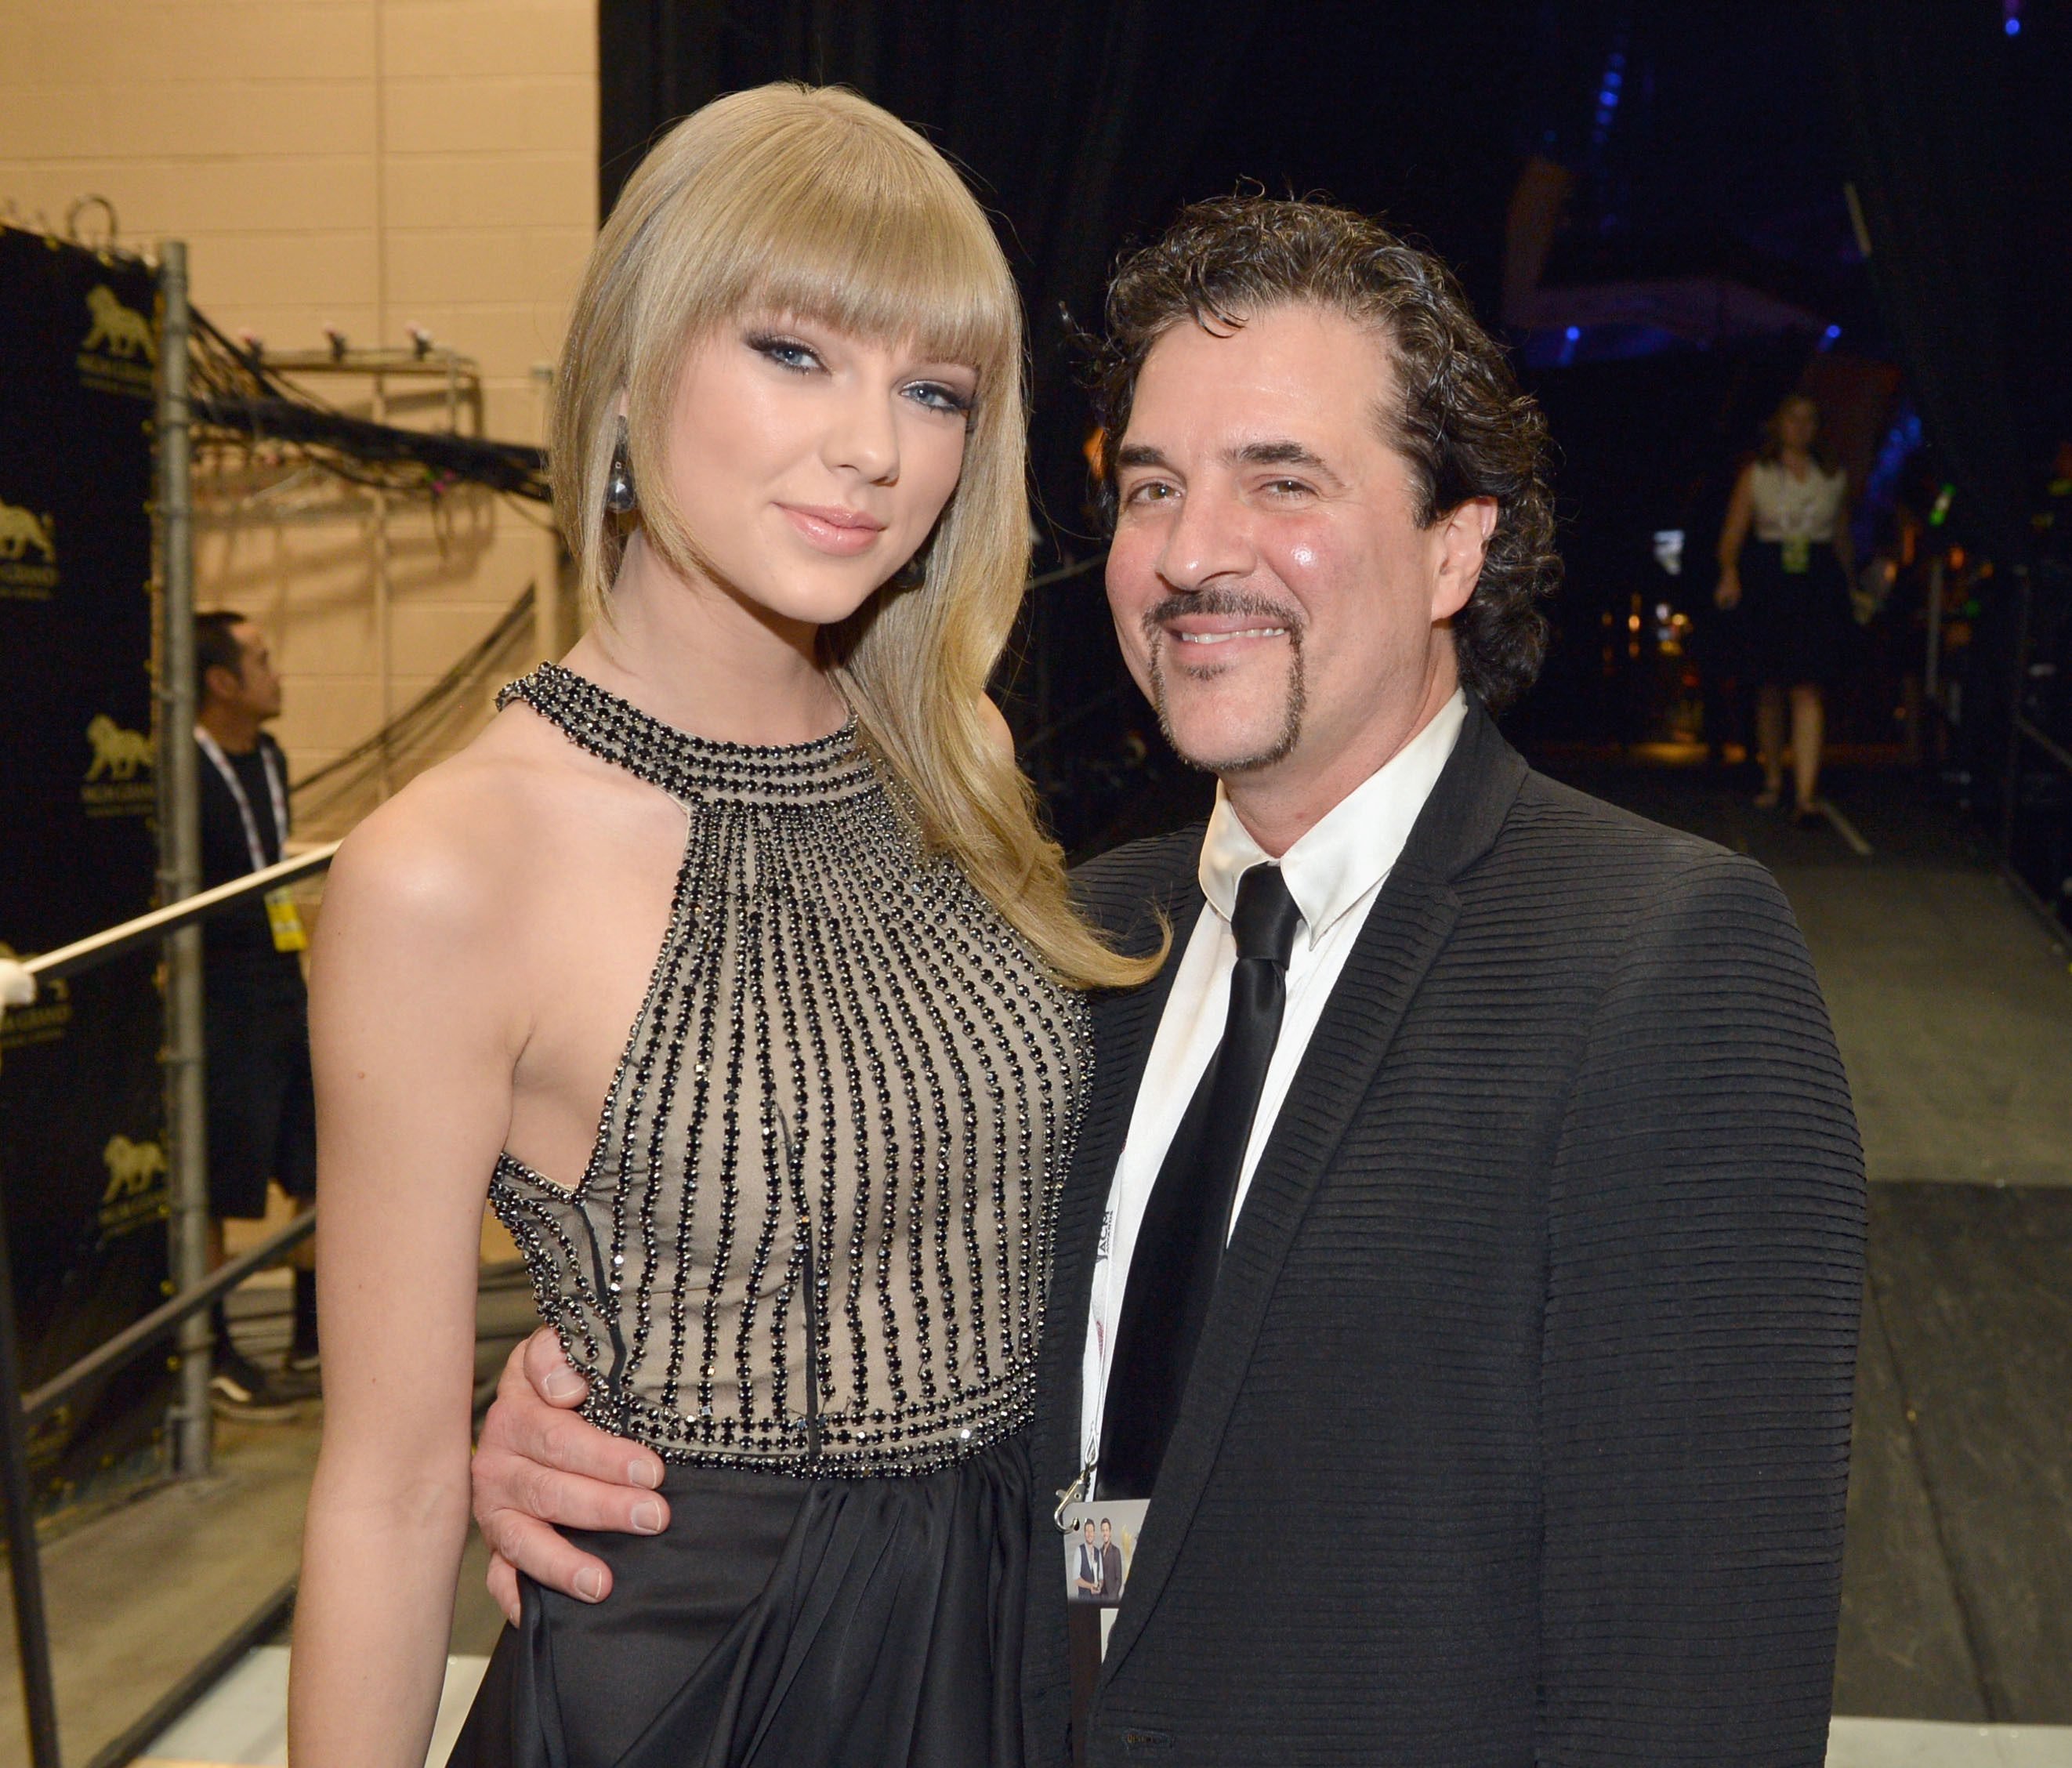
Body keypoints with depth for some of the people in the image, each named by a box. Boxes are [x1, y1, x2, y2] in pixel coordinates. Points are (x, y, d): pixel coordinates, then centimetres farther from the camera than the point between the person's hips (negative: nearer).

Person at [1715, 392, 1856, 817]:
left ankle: (1805, 792, -16)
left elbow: (1843, 539, 17)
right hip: (1768, 580, 0)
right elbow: (1733, 531, -2)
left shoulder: (1834, 478, 11)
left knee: (1810, 690, -10)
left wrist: (1849, 587, 15)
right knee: (1770, 690, 8)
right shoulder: (1756, 475, 6)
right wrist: (1729, 572, -18)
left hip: (1820, 582, 0)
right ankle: (1773, 779, 25)